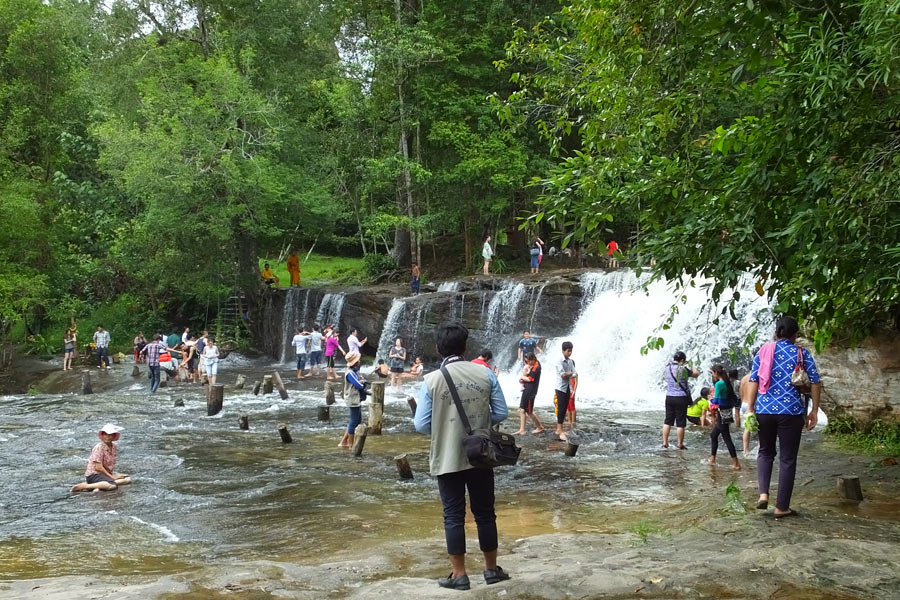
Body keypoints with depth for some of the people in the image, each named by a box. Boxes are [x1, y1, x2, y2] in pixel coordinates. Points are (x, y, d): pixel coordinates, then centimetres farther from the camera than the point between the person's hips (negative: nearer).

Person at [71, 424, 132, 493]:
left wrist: (114, 475, -1)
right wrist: (112, 477, -14)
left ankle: (98, 486, -15)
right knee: (113, 485, -34)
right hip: (93, 475, -9)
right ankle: (84, 486, -24)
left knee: (128, 479, -5)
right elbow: (98, 467, -19)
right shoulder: (99, 447, -16)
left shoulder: (113, 447, 7)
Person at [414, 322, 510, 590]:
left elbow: (422, 425, -9)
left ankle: (459, 574, 14)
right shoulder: (486, 374, -4)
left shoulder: (431, 381, -10)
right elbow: (501, 414, 0)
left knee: (454, 516, 8)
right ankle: (491, 569, 26)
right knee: (485, 513, 15)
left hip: (447, 459, -2)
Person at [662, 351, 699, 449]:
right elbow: (696, 374, 0)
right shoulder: (683, 369, -13)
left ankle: (665, 442, 13)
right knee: (680, 423, 3)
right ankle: (680, 444, 9)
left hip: (669, 397, 5)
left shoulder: (667, 368, 3)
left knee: (667, 421, 12)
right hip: (681, 398, -5)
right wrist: (689, 365, 14)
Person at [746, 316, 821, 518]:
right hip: (791, 412, -2)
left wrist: (750, 409, 4)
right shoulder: (802, 354, 2)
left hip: (764, 410, 2)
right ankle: (781, 507, 9)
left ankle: (763, 494, 3)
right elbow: (815, 383, -2)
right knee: (788, 458, 7)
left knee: (765, 452, 21)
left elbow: (753, 381, 1)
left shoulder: (763, 351, 5)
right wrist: (814, 411, 5)